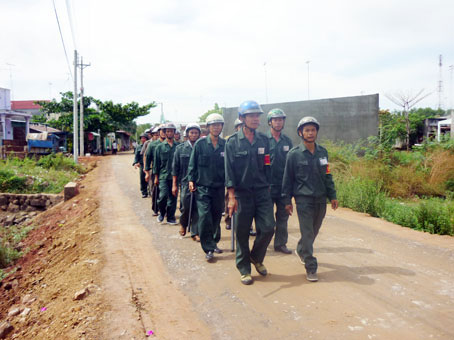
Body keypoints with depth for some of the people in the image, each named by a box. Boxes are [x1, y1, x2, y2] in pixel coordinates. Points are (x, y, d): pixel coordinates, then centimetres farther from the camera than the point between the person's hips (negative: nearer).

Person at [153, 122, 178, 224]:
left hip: (174, 176, 2)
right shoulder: (160, 146, 5)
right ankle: (162, 212, 14)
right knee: (163, 195, -13)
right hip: (163, 176, -1)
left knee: (173, 197, 4)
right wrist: (156, 177, 2)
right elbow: (156, 162, 6)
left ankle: (170, 217, 16)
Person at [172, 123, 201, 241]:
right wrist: (174, 185, 3)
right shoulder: (180, 148, 5)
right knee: (186, 207, 1)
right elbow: (175, 168, 6)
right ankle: (183, 224, 31)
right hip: (185, 182, 0)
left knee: (197, 208, 1)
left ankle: (195, 232, 12)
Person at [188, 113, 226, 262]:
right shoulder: (200, 144, 0)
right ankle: (209, 249, 1)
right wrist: (191, 180, -3)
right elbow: (192, 164, 4)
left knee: (216, 217, 12)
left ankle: (214, 242, 31)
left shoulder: (225, 145, 4)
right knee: (204, 217, -8)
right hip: (202, 187, -2)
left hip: (219, 187, 2)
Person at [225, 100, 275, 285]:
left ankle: (256, 257, 24)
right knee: (242, 233, 5)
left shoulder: (264, 140, 7)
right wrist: (231, 197, -11)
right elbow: (229, 170, -6)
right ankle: (244, 269, 21)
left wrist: (267, 188, 11)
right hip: (242, 193, -3)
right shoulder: (233, 142, -3)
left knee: (268, 228, -3)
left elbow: (267, 167, 12)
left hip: (262, 192, 3)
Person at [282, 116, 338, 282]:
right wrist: (287, 200, -3)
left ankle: (301, 250, 42)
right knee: (307, 233, -4)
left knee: (314, 231, 16)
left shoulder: (323, 152, 8)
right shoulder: (294, 154, -5)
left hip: (321, 199, 5)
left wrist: (332, 196, 10)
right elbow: (288, 178, -1)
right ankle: (311, 268, 5)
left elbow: (327, 175, 14)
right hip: (303, 199, -5)